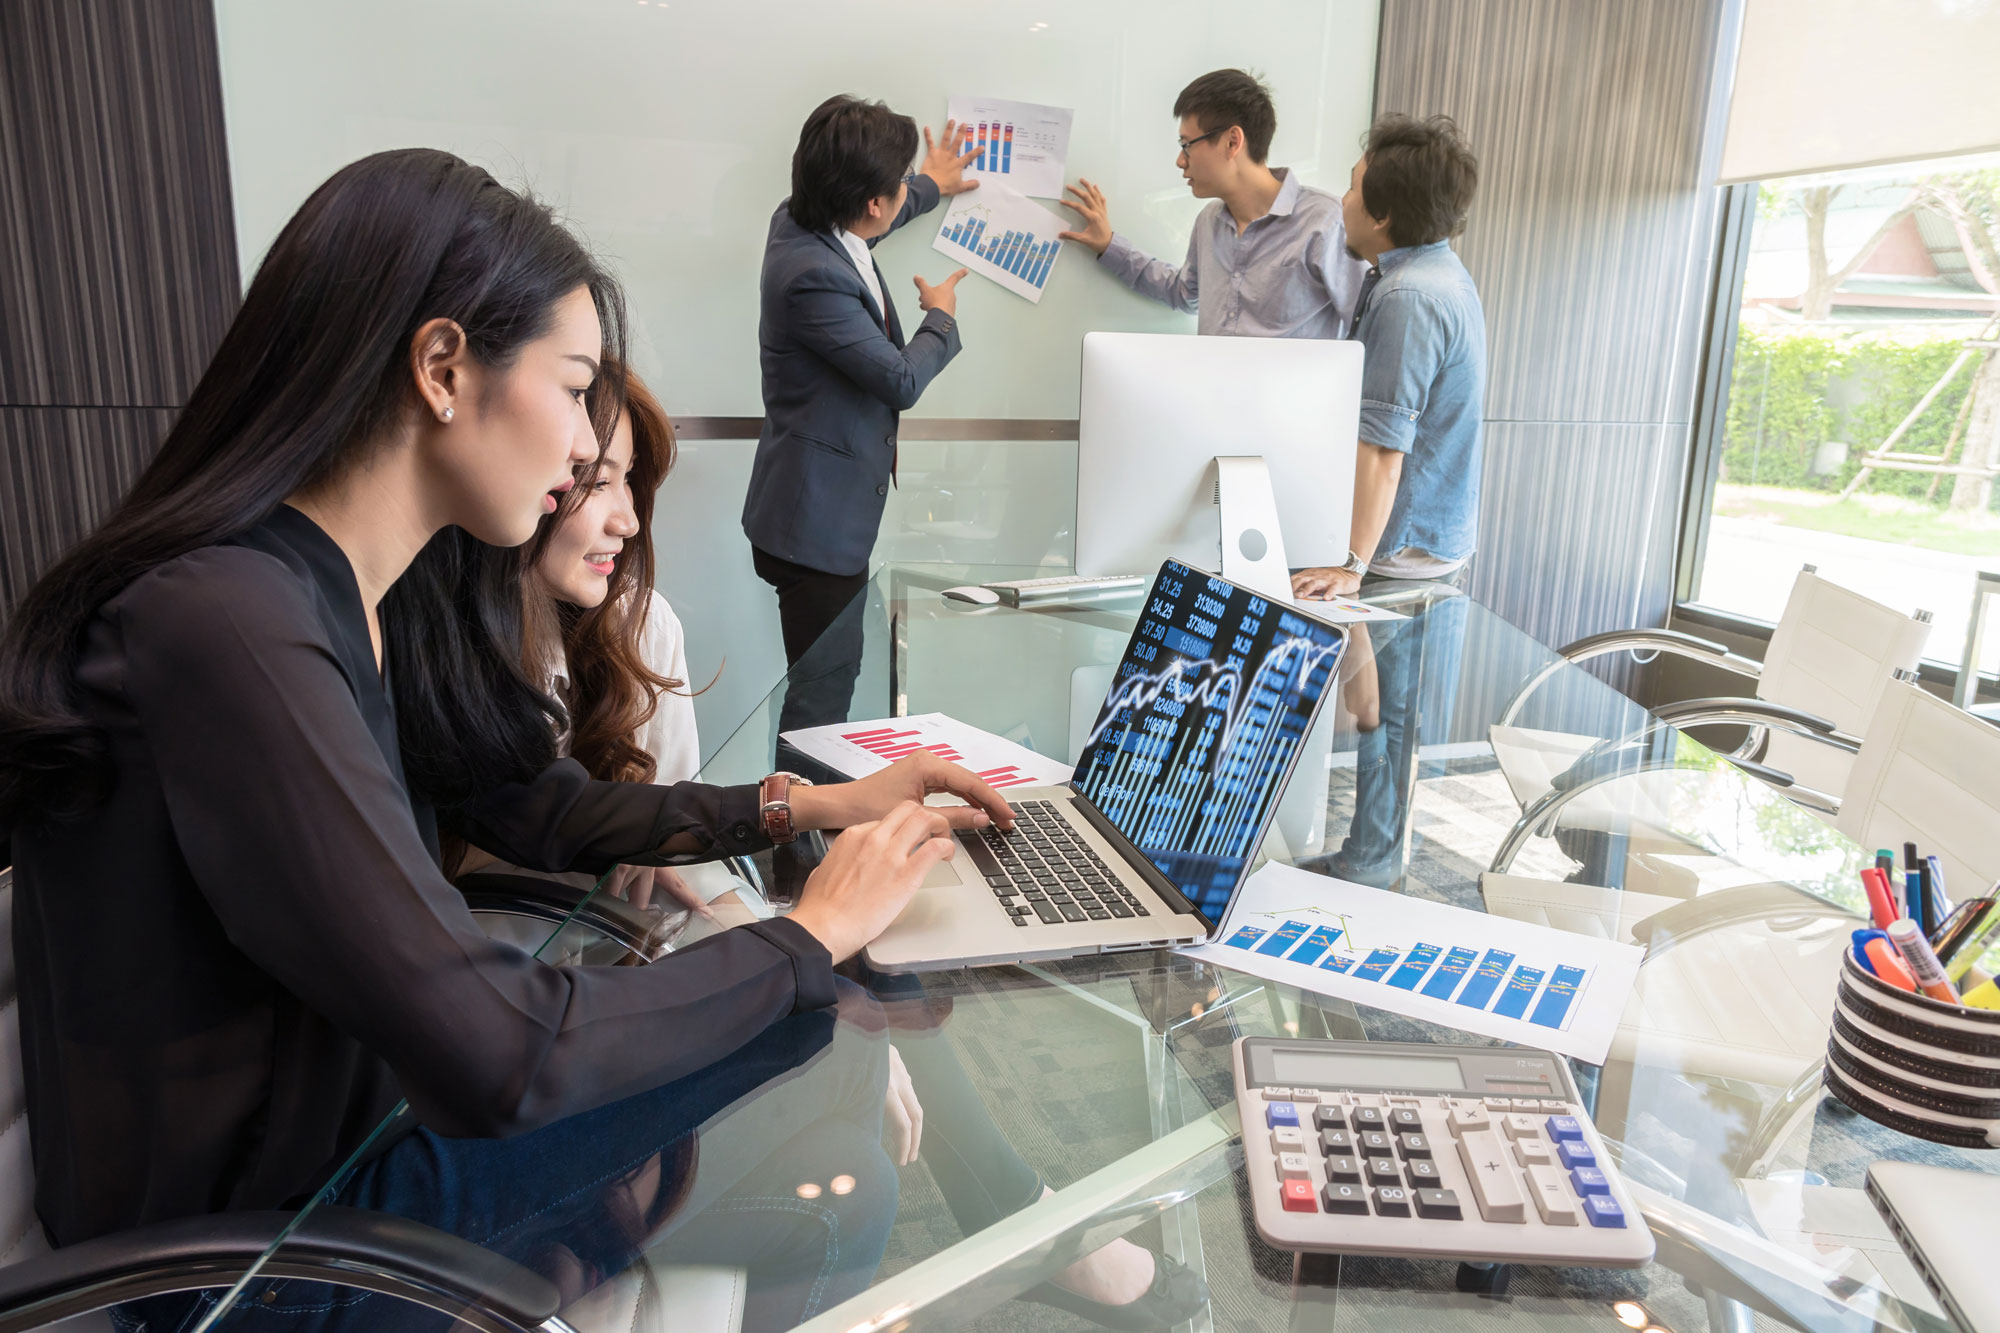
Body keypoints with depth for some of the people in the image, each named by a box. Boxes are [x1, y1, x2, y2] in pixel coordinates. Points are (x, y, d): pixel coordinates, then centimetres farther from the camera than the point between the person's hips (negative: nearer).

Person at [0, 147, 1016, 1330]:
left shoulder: (381, 599, -2)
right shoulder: (232, 629, -31)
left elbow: (540, 806, 10)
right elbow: (496, 1060, -33)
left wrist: (813, 809, 1)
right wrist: (812, 933, -20)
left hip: (367, 1108, 8)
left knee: (835, 1057, 4)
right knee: (829, 1197, -9)